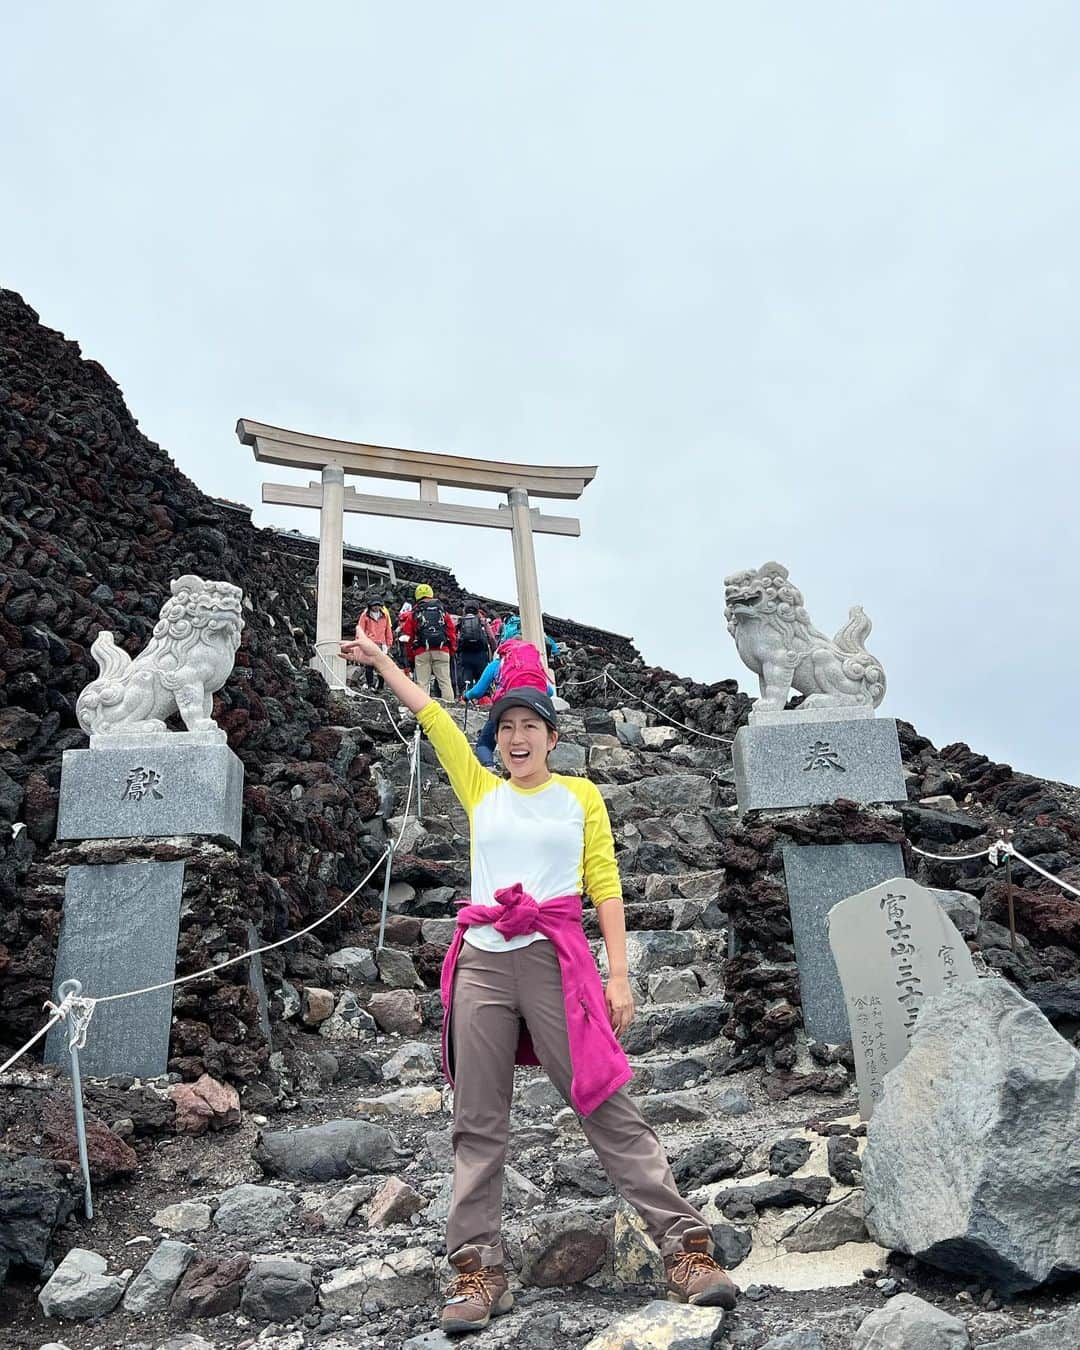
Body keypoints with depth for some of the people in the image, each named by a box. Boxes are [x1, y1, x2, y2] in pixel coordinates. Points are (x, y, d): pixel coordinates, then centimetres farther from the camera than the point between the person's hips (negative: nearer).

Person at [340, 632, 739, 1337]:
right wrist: (380, 660, 25)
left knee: (610, 1110, -5)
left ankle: (688, 1249, 1)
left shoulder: (581, 794, 9)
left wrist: (619, 975, -3)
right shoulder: (480, 790, 14)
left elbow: (605, 885, 5)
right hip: (483, 962, 3)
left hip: (555, 960, -2)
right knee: (478, 1125, 4)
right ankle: (479, 1270, 12)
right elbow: (428, 711, 19)